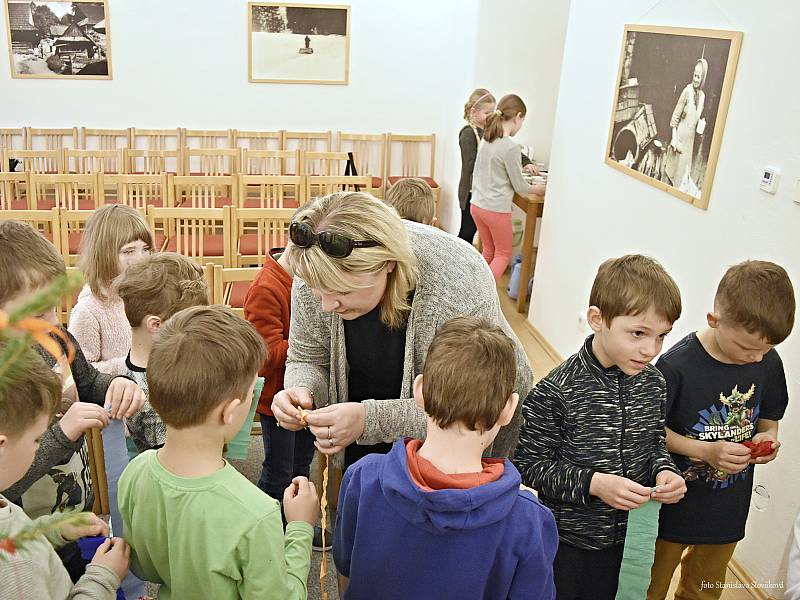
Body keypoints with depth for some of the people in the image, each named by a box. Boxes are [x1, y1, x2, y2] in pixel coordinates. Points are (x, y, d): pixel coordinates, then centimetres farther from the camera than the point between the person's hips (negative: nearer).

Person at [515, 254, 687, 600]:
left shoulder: (653, 383, -6)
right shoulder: (556, 392, -25)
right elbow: (530, 465, -18)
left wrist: (664, 471, -11)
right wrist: (593, 483, -28)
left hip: (628, 539, 5)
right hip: (567, 545, -5)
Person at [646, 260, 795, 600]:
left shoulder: (769, 363, -8)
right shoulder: (677, 365, -25)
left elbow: (768, 417, 8)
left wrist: (767, 439, -13)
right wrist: (705, 450, -28)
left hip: (729, 509, 5)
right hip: (674, 508, -4)